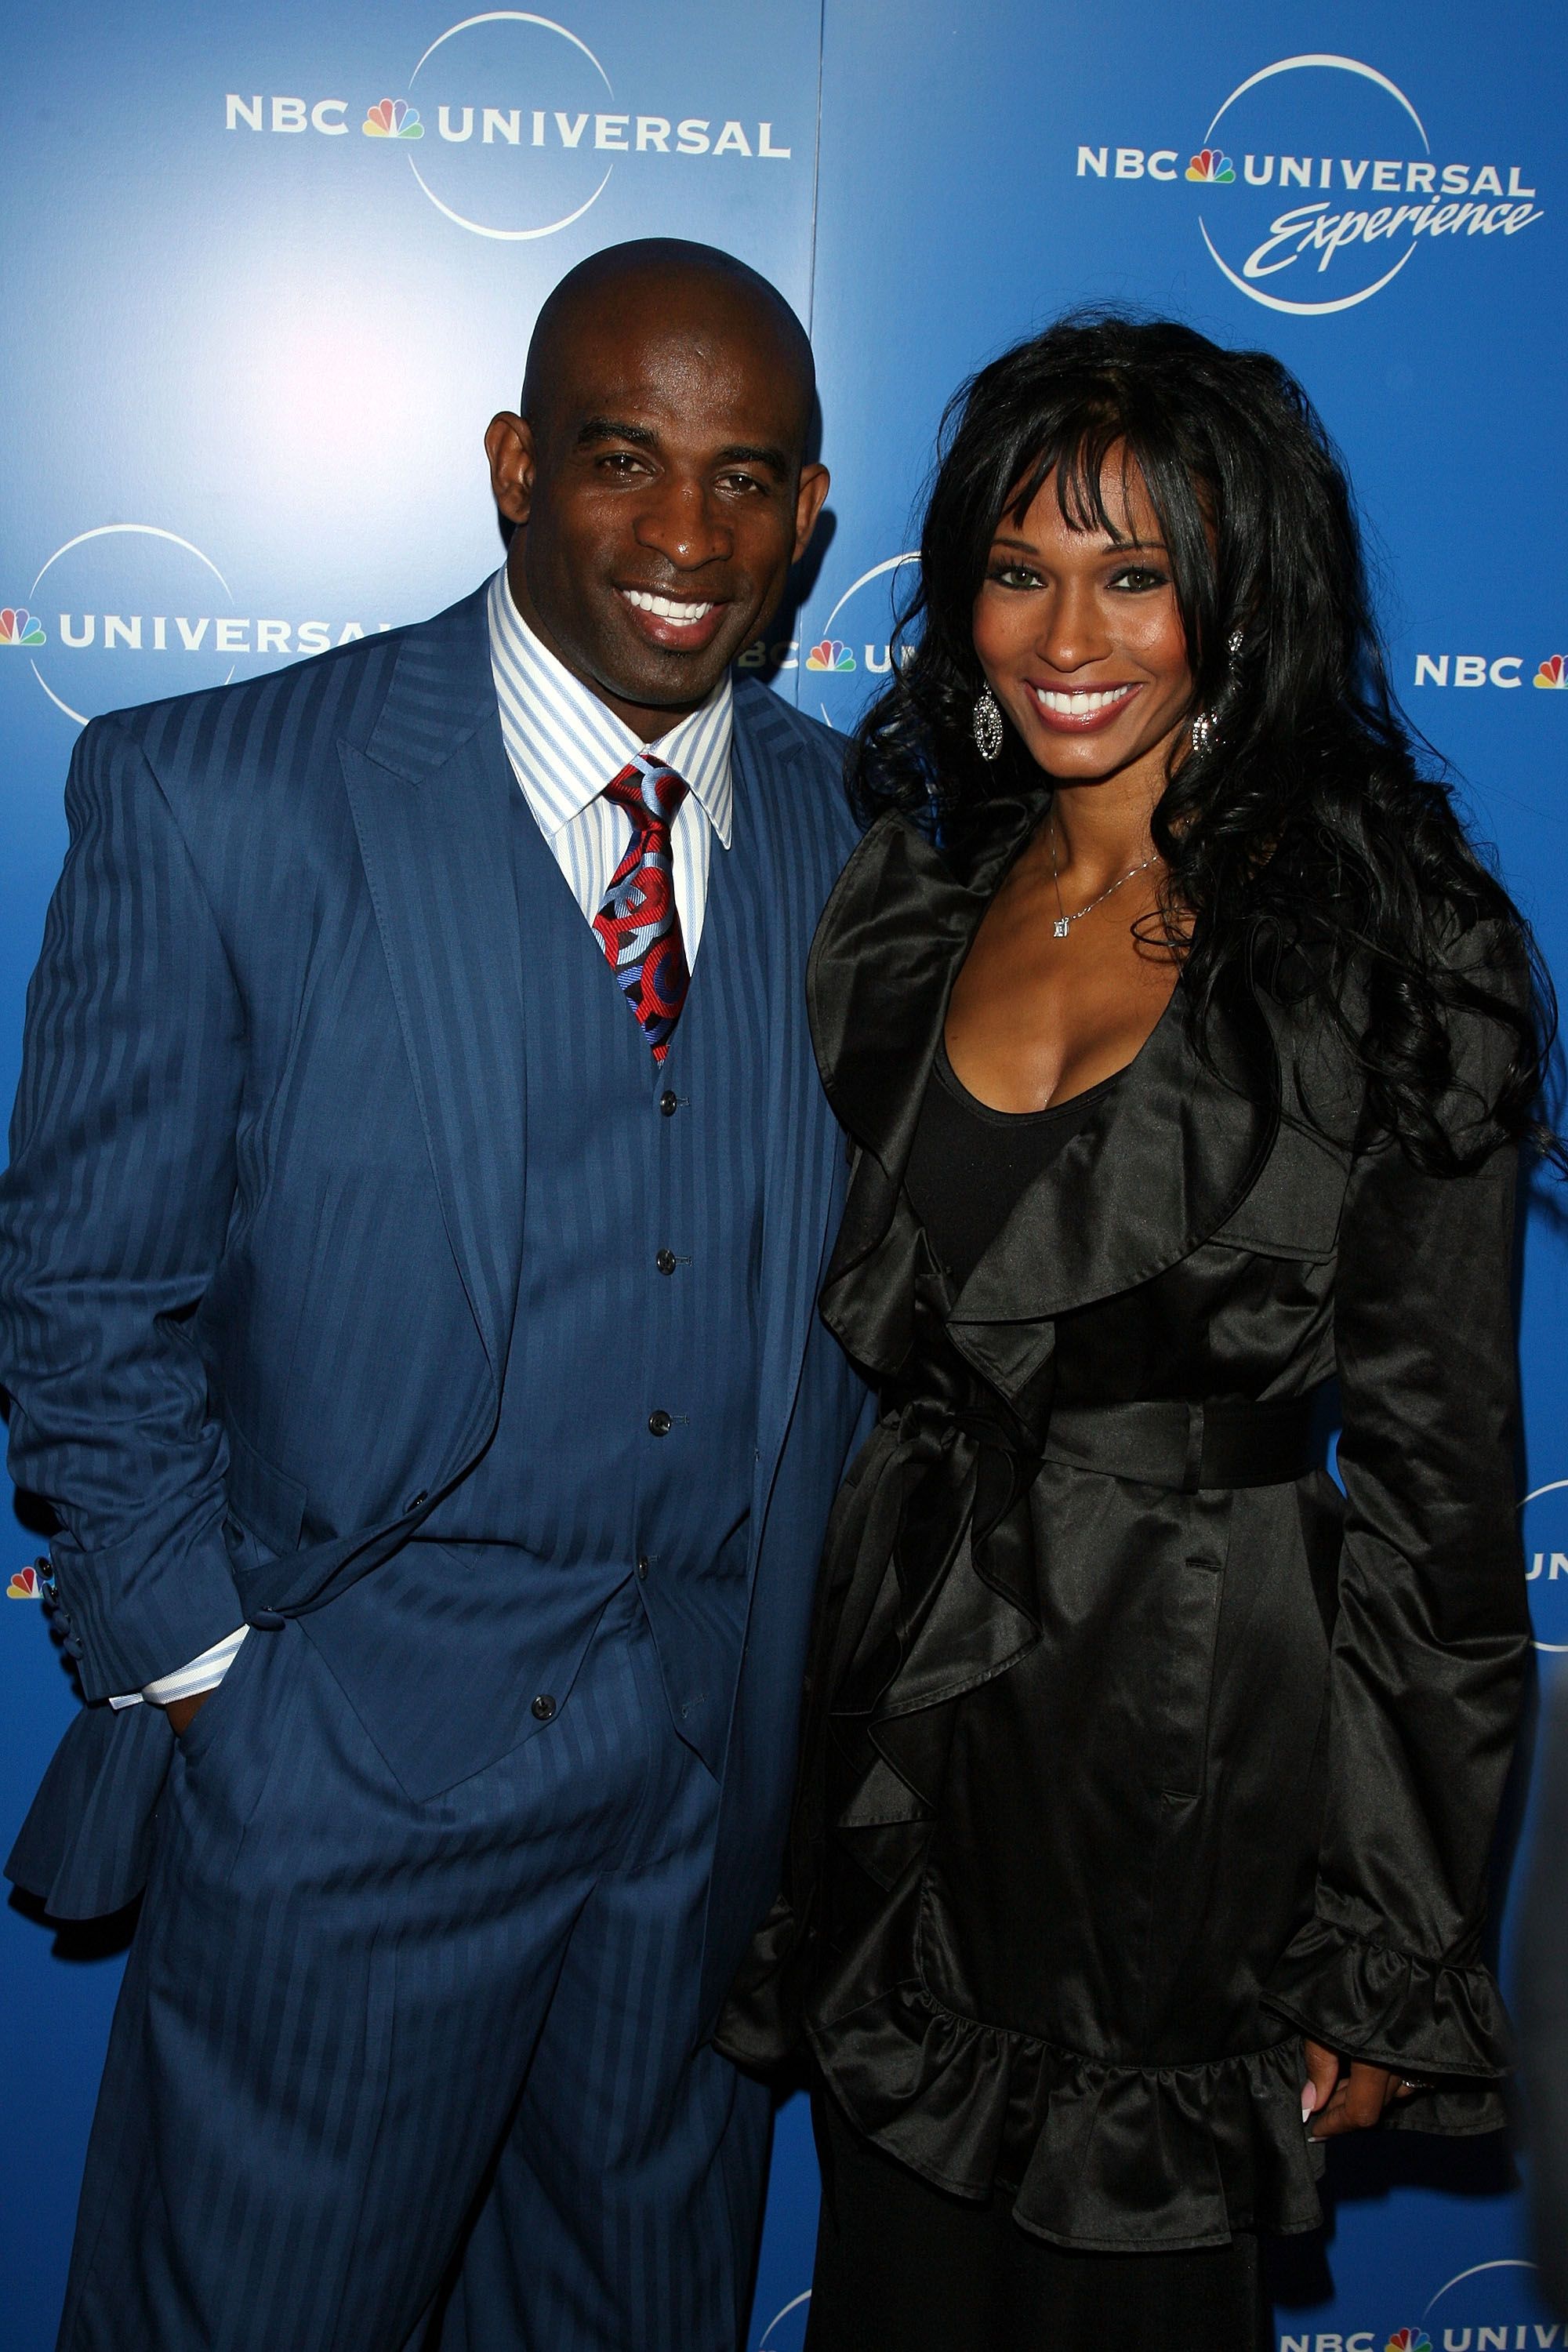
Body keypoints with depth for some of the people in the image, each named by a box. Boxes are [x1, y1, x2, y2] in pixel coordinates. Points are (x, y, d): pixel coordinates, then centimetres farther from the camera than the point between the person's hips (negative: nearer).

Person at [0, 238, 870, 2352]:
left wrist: (830, 1698, 3)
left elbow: (857, 1281, 7)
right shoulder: (211, 797, -11)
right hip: (345, 1768, -3)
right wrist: (206, 1681, -9)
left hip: (724, 1760, 4)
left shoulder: (858, 832, 2)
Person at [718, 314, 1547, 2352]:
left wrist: (1402, 1951, -7)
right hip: (905, 1725, 5)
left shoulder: (1392, 951, -10)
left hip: (1196, 1738, -4)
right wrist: (791, 1769, 11)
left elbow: (1440, 1472, -8)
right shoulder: (918, 897, 5)